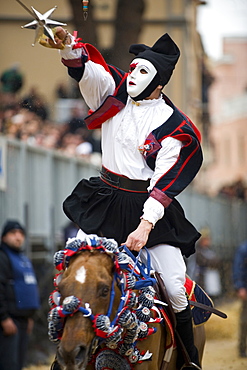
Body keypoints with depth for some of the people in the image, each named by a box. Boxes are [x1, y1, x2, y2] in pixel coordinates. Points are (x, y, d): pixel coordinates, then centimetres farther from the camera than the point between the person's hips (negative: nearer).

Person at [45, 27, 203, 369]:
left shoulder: (173, 126, -12)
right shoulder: (114, 93, 1)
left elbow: (164, 184, -18)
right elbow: (85, 68, -15)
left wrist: (145, 228, -28)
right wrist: (67, 46, -38)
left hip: (149, 205, -4)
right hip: (106, 199, 4)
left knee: (174, 286, -9)